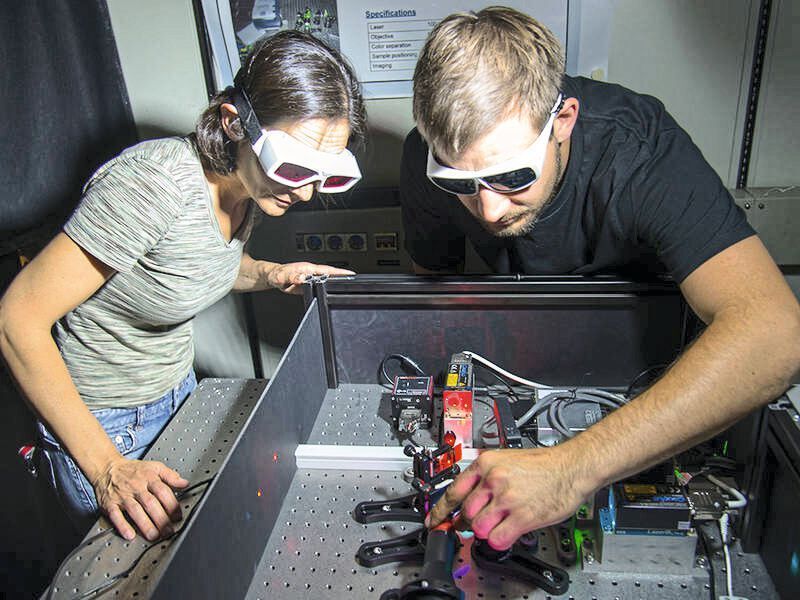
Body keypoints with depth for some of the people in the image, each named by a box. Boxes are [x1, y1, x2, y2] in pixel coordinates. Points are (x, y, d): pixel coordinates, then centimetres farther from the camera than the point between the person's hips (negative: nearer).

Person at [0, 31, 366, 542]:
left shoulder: (248, 182, -10)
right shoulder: (156, 184, -33)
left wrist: (270, 274, -10)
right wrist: (108, 469, -30)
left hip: (177, 391, 7)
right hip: (101, 421, -6)